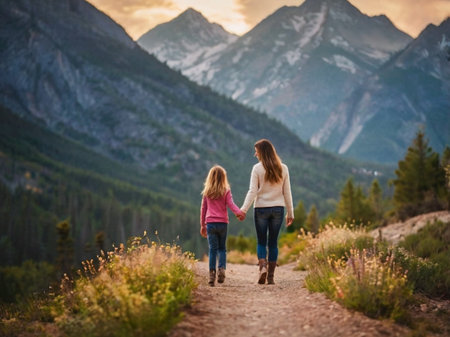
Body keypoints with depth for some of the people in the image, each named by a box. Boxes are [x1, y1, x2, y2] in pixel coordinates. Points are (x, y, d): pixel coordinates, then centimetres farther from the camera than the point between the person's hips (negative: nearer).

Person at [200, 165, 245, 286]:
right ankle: (222, 268, -9)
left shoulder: (206, 192, 7)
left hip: (210, 223, 1)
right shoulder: (226, 191, 1)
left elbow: (203, 209, 11)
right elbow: (231, 204, -13)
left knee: (212, 249, 3)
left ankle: (212, 273, -4)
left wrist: (202, 225, 18)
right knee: (222, 248, 11)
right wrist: (239, 212, -26)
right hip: (222, 223, -1)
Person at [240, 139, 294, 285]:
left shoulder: (257, 169, -5)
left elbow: (252, 191, -11)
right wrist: (290, 213, 11)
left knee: (261, 242, 8)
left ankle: (263, 267, -16)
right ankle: (271, 276, 6)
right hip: (278, 208, 2)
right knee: (273, 242, 8)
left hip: (261, 208, -2)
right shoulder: (283, 169, 4)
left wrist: (244, 209, -12)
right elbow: (287, 192, 7)